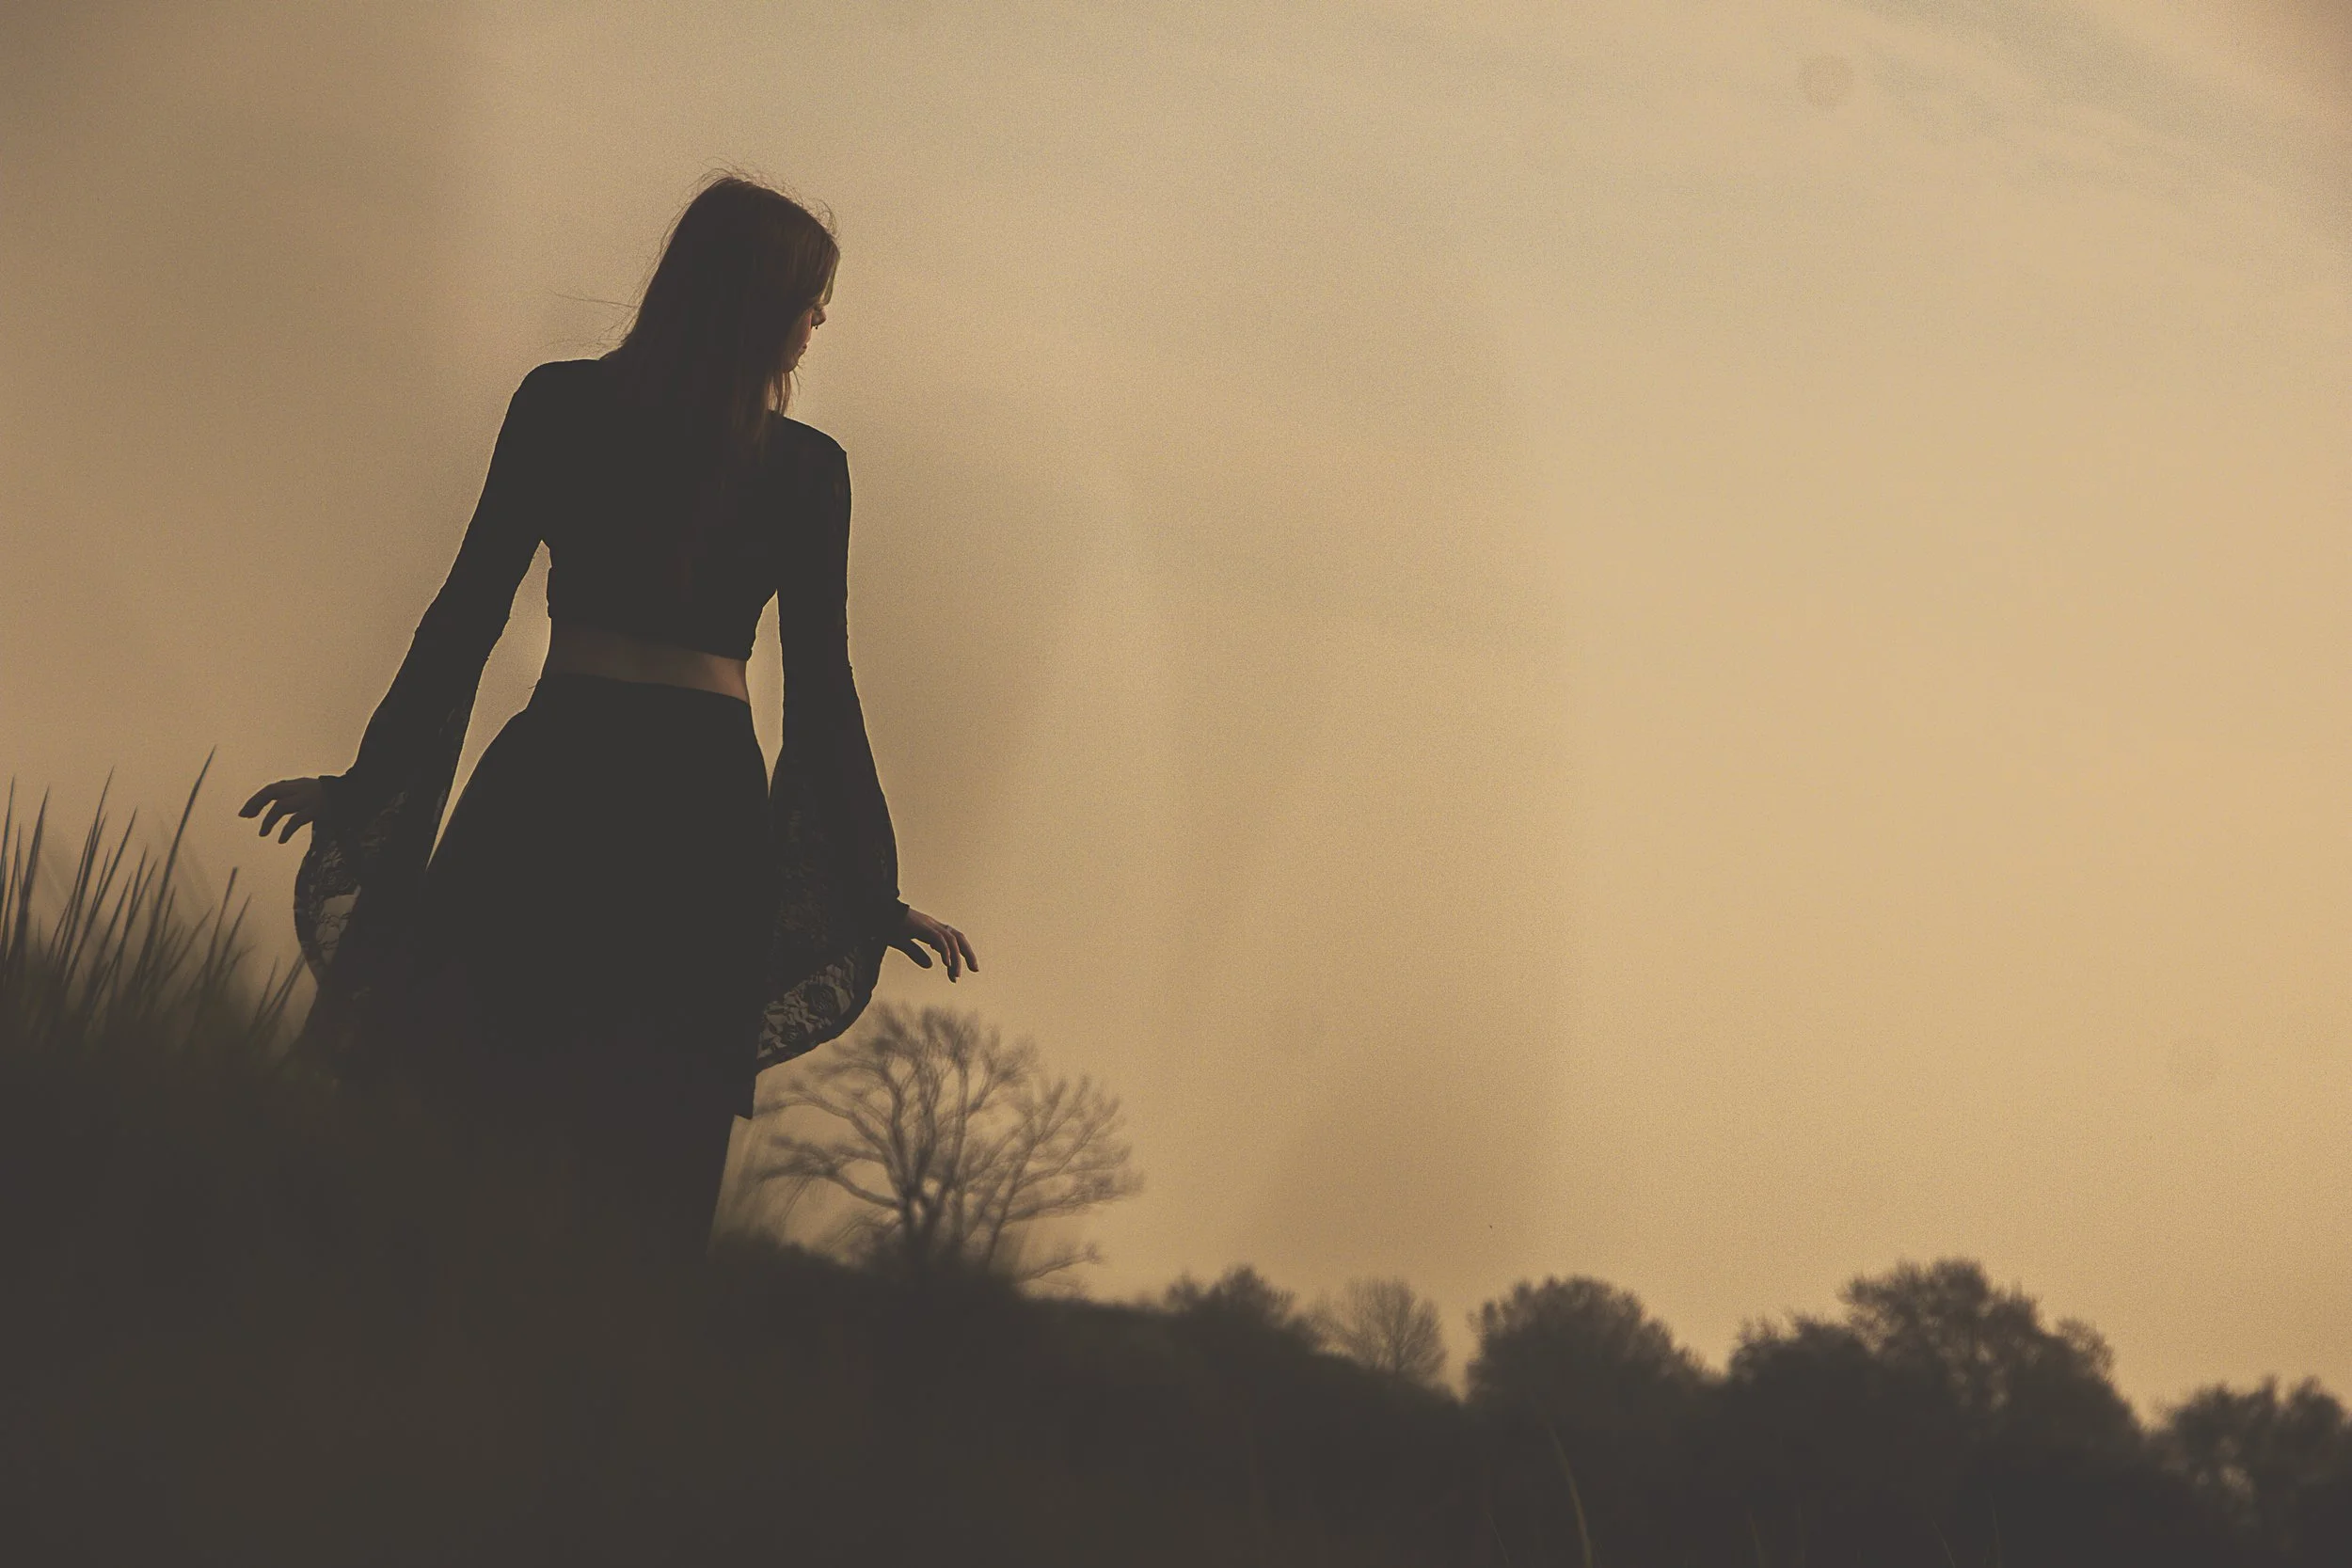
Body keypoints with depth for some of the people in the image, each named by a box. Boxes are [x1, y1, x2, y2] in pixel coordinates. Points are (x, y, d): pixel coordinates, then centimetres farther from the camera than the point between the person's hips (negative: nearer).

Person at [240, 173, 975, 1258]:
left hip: (548, 778, 0)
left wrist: (366, 783, 4)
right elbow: (820, 693, -1)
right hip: (705, 803, 0)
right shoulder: (806, 471, 0)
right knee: (636, 1154, 7)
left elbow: (469, 611, -1)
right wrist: (877, 895, 4)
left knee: (447, 1093, 6)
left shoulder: (561, 404, 1)